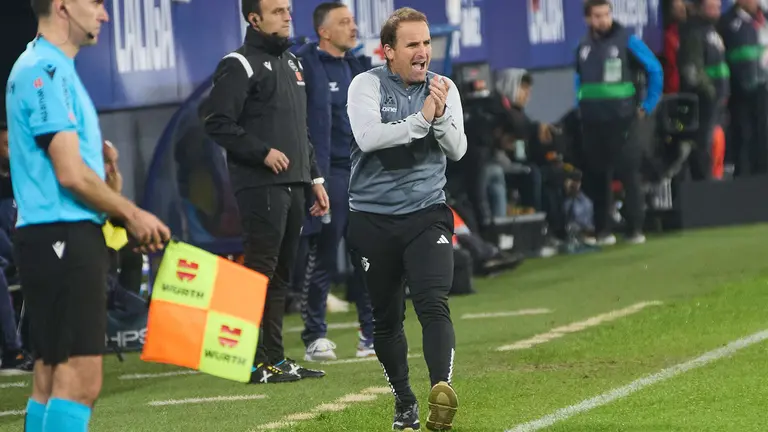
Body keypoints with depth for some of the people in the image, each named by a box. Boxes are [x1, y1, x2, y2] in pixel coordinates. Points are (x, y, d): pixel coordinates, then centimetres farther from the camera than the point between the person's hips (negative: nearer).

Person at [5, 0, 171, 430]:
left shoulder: (52, 68, 19)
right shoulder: (47, 71, -13)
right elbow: (70, 174, -18)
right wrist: (132, 214, -6)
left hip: (67, 238, 11)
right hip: (64, 237, -11)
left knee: (52, 377, 10)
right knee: (79, 380, -13)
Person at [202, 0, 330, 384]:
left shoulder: (292, 63, 20)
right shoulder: (239, 65, -7)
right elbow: (217, 122, -15)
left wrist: (315, 178, 20)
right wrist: (263, 152, -19)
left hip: (292, 185, 8)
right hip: (260, 186, -8)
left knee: (281, 275, 10)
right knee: (260, 271, -9)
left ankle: (276, 359, 14)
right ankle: (255, 362, -8)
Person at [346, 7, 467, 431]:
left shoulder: (443, 89, 4)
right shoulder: (367, 85, -5)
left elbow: (457, 150, -4)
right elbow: (368, 137, -22)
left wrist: (441, 117, -22)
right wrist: (421, 119, -25)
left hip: (426, 214, 0)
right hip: (373, 218, 0)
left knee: (433, 303, -20)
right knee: (386, 317, 9)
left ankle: (442, 388, -35)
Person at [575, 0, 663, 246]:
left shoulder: (627, 41, -6)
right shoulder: (583, 47, 7)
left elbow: (655, 70, -3)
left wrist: (648, 106, -3)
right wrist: (582, 106, 12)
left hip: (622, 120, -4)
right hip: (592, 122, 4)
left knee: (629, 174, -4)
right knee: (597, 177, 6)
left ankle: (635, 229, 1)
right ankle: (603, 230, 12)